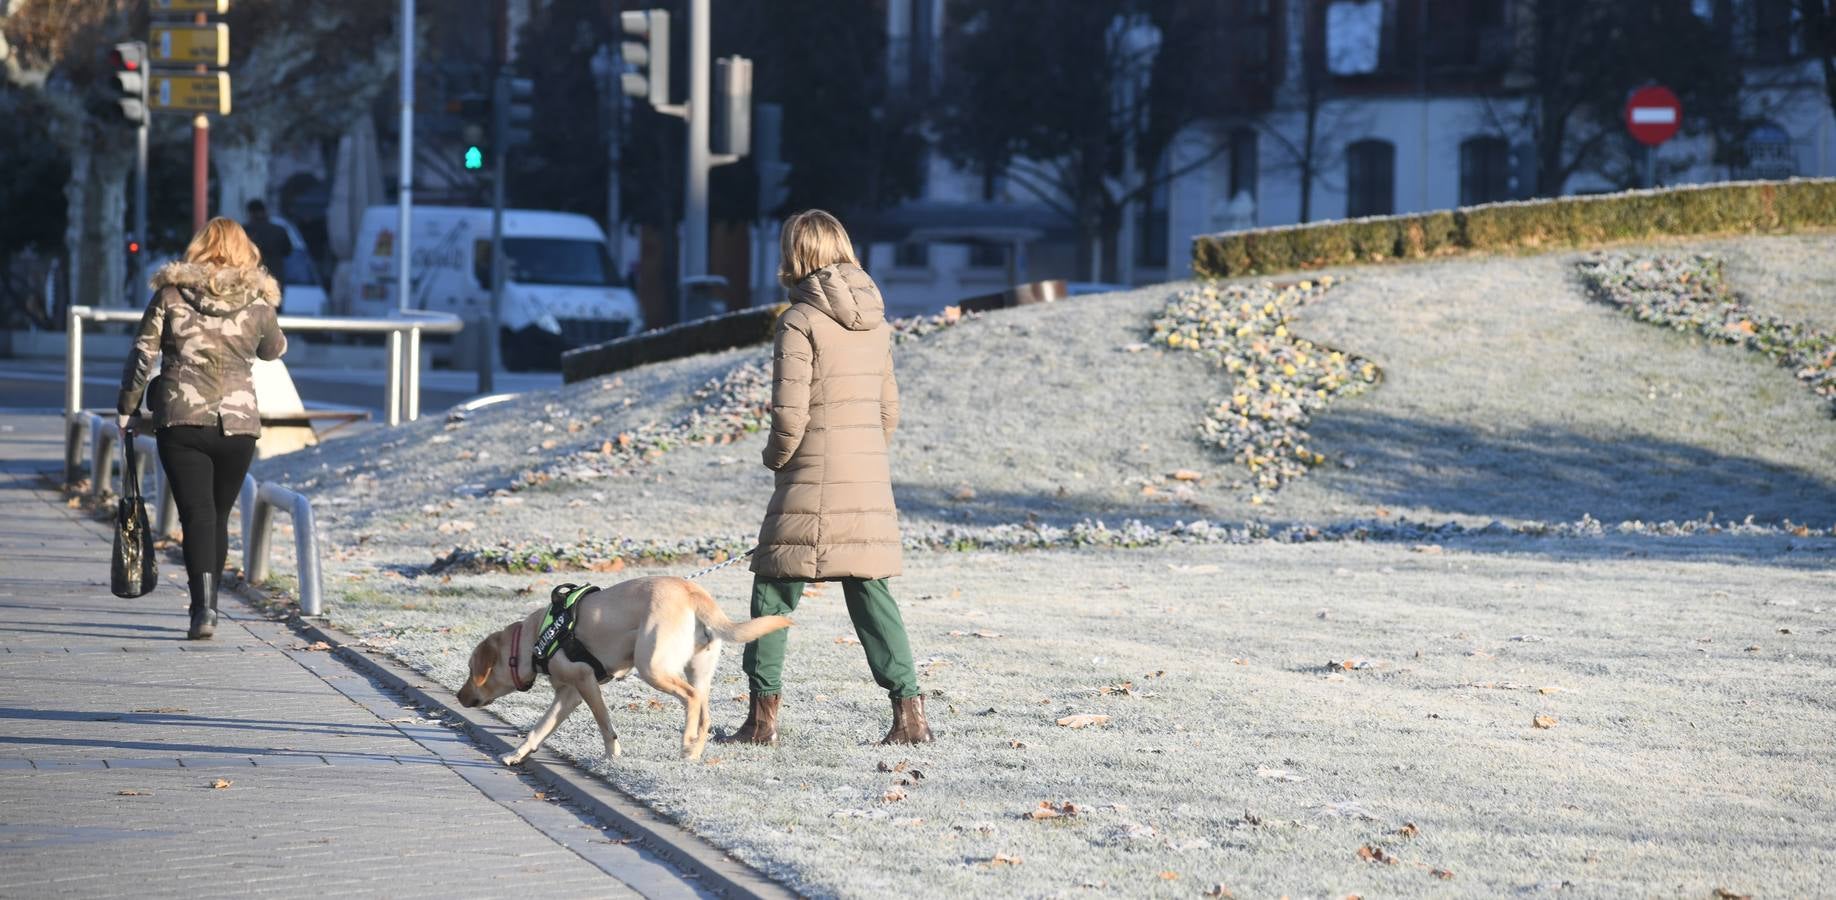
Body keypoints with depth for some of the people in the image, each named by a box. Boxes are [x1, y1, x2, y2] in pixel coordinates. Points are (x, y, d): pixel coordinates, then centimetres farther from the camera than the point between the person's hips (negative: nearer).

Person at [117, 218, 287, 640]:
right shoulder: (257, 304, 3)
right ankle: (206, 603, 27)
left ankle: (203, 608, -23)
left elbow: (143, 355, 0)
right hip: (238, 424, 2)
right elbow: (274, 349, 22)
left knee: (197, 514, -7)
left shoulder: (171, 294, 0)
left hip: (180, 419, -2)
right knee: (219, 515, 17)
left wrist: (126, 408, 10)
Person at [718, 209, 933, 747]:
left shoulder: (800, 322, -11)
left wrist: (776, 457, 3)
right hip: (871, 477, 6)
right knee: (869, 591, 10)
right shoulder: (874, 320, 10)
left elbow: (790, 413, -15)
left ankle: (763, 713, 5)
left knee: (775, 589, 4)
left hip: (813, 479, -6)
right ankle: (909, 711, 2)